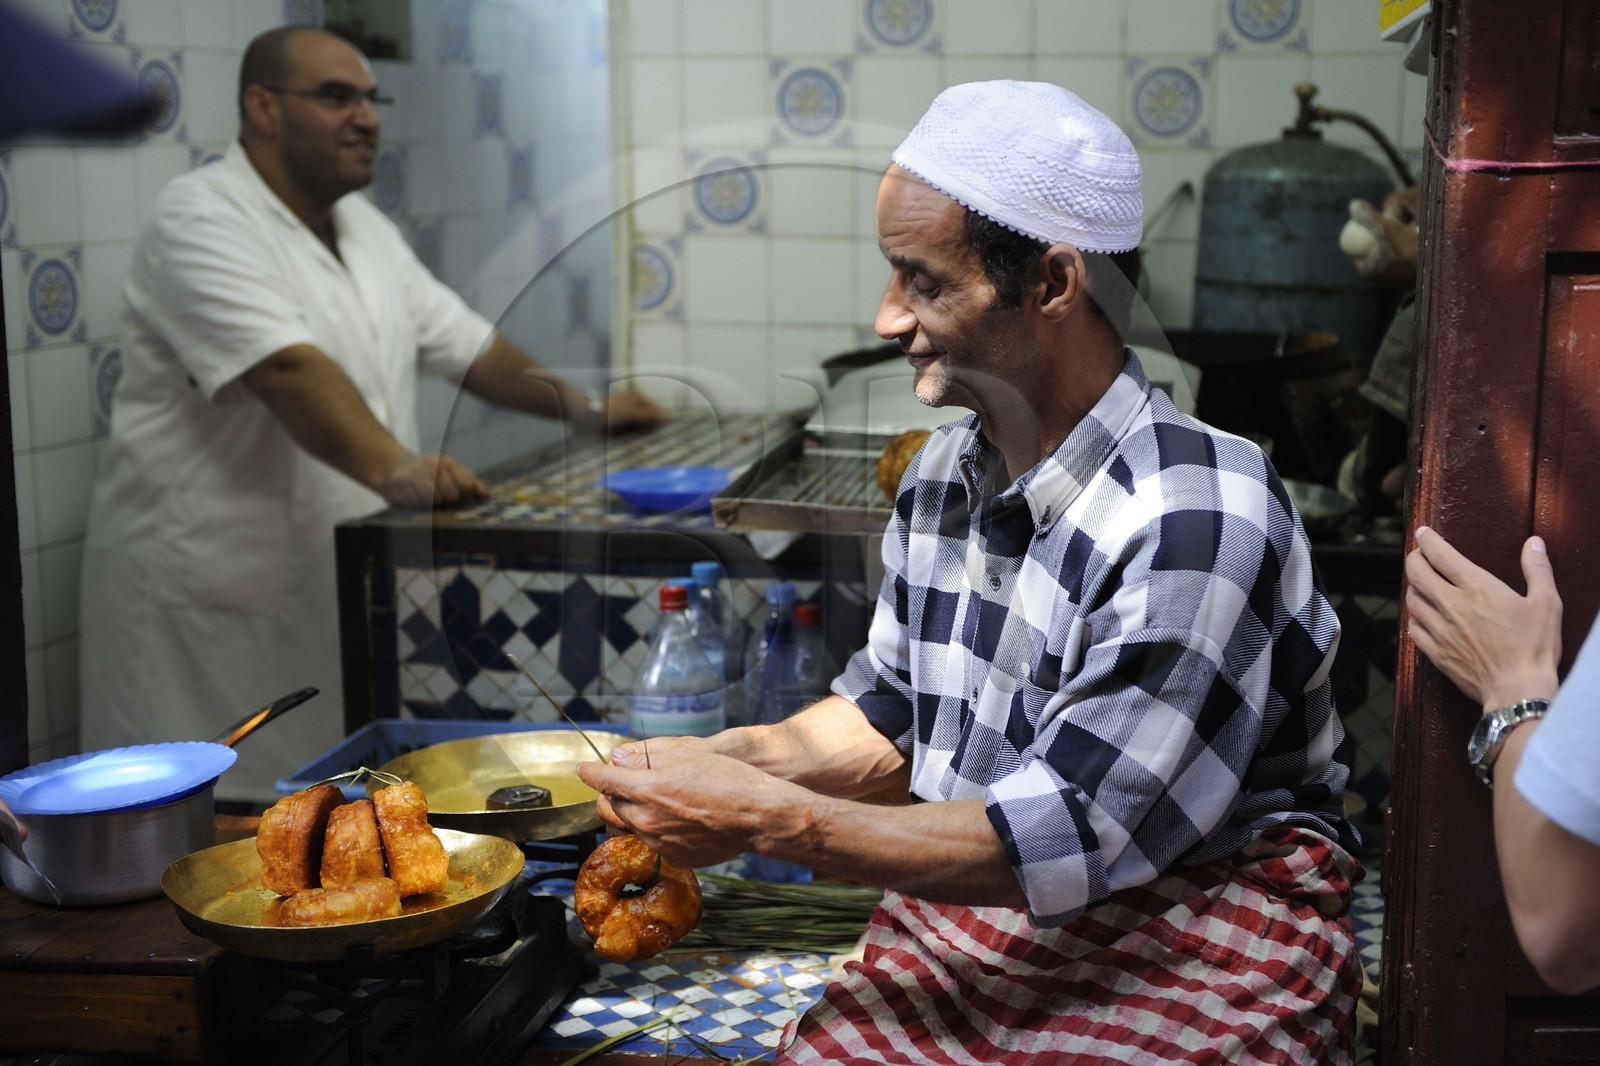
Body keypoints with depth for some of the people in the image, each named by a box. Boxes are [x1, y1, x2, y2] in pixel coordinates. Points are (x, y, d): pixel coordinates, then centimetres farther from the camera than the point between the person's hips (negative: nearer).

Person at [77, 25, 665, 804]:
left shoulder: (362, 228, 14)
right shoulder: (200, 221, -14)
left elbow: (462, 341, 17)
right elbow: (287, 369, -29)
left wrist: (580, 407, 5)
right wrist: (395, 469, -42)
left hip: (338, 579, 8)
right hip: (207, 588, -8)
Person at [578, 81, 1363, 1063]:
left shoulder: (1195, 527, -21)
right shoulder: (945, 472, 4)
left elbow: (1065, 846, -21)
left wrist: (767, 820, -19)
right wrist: (739, 759, -2)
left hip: (1193, 942, -6)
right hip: (969, 923, 6)